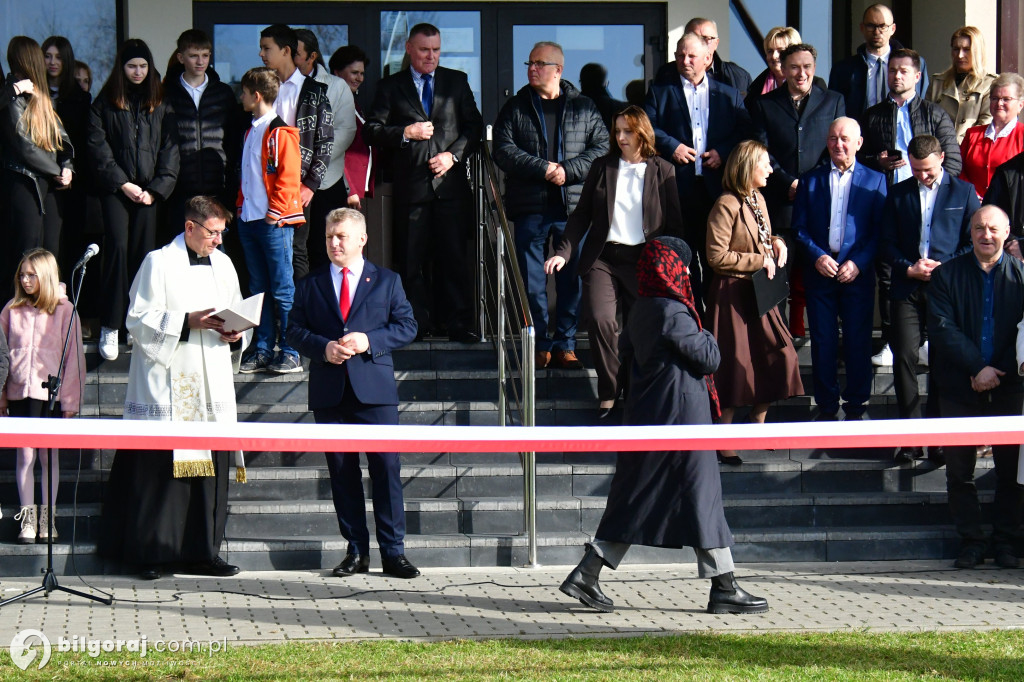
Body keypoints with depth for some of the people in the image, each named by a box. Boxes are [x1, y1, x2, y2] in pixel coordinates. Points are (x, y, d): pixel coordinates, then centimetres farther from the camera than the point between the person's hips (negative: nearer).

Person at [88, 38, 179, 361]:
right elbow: (98, 146, 1)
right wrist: (122, 183, -7)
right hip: (115, 188, -2)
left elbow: (169, 149, 6)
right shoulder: (105, 102, 7)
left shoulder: (160, 104, 11)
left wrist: (157, 189, -5)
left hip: (150, 190, 2)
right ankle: (110, 326, -9)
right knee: (118, 247, -12)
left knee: (145, 253, -1)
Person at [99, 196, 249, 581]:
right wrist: (189, 322, -17)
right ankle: (153, 553, 0)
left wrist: (236, 335, -2)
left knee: (210, 466, 4)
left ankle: (201, 552, 10)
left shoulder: (222, 265, 14)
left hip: (212, 383, 5)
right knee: (159, 467, -5)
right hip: (167, 385, -5)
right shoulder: (159, 263, -3)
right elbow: (140, 319, -7)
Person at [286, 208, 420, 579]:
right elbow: (295, 330, 8)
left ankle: (393, 551, 0)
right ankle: (356, 552, 11)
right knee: (342, 472, 4)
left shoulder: (387, 281, 9)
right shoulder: (310, 285, 12)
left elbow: (407, 325, 4)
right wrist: (323, 347, -11)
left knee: (386, 469, -5)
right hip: (329, 391, 2)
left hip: (375, 388, -2)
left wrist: (370, 340, -11)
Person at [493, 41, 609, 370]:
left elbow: (601, 148, 2)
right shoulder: (515, 108, 9)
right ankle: (539, 345, 8)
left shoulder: (583, 107, 9)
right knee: (531, 280, 1)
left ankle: (565, 345, 8)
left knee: (572, 278, 0)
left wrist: (568, 170, -12)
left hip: (573, 206, 0)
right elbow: (503, 150, -2)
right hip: (530, 207, 0)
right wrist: (543, 168, -13)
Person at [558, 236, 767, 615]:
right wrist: (707, 337, 6)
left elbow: (625, 345, 26)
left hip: (644, 419, 9)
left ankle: (587, 574, 7)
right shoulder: (674, 314, -18)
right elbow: (710, 359, -15)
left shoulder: (641, 310, 9)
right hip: (681, 419, -9)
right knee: (702, 497, -1)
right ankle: (724, 589, 4)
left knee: (633, 498, 11)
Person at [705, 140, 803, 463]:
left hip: (759, 292, 9)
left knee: (778, 355, 5)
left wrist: (777, 243, 2)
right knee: (736, 365, -4)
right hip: (733, 294, -9)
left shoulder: (757, 200, 11)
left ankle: (757, 429, 20)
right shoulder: (727, 205, -16)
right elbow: (717, 257, -19)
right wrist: (759, 261, -16)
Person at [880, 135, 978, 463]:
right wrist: (908, 268, -6)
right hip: (907, 288, 1)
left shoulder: (964, 192, 6)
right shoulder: (898, 194, 11)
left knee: (943, 362, 0)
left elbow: (973, 242, 5)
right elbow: (887, 242, 12)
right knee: (904, 359, -5)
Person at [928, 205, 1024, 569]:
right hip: (960, 387, 0)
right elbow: (942, 329, -5)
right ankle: (971, 540, 12)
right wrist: (978, 369, -13)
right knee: (959, 469, 3)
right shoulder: (947, 275, 3)